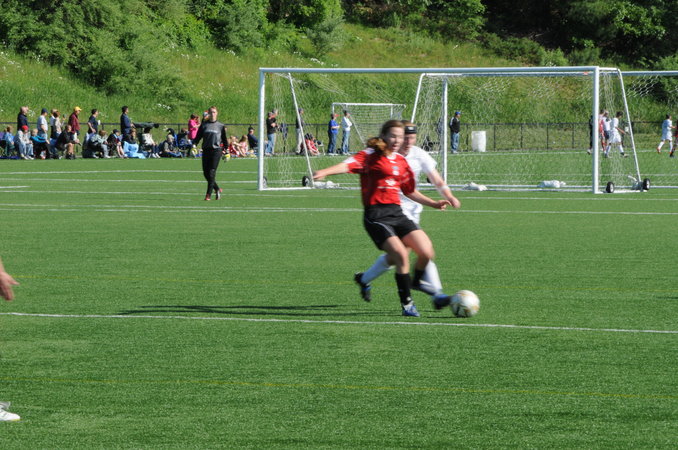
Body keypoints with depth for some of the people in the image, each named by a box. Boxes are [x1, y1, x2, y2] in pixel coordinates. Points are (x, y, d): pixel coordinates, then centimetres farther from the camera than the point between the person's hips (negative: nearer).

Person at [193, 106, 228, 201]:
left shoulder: (221, 126, 7)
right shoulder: (204, 125, 9)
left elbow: (225, 139, 13)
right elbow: (198, 137, 11)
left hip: (216, 150, -3)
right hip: (206, 150, 3)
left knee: (212, 173, -11)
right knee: (206, 173, 2)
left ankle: (208, 194, -9)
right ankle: (217, 189, 23)